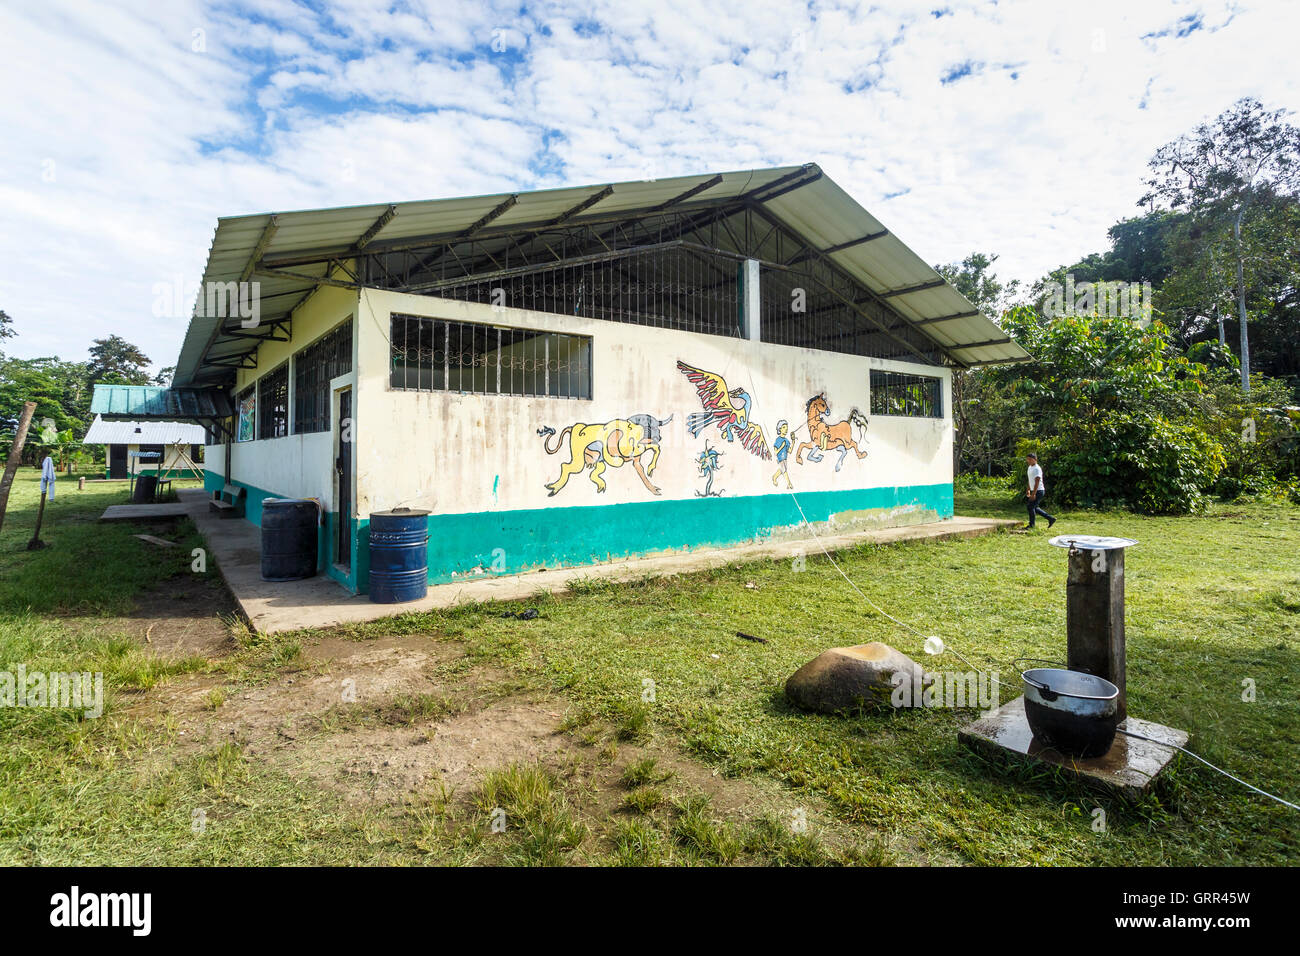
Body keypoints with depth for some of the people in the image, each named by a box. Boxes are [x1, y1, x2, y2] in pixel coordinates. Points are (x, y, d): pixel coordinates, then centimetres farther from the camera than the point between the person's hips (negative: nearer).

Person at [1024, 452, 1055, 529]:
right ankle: (1050, 519, 21)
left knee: (1030, 506, -7)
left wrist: (1033, 494, -26)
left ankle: (1031, 525, 2)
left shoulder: (1037, 469, -17)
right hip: (1034, 491, 10)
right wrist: (1028, 490, 24)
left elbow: (1037, 482, -22)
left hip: (1038, 491, -10)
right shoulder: (1030, 467, 12)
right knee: (1034, 507, 13)